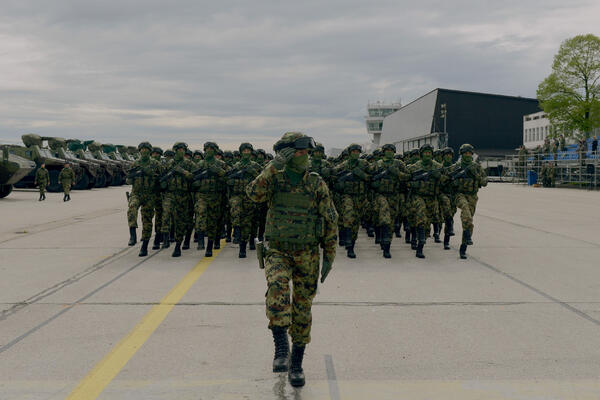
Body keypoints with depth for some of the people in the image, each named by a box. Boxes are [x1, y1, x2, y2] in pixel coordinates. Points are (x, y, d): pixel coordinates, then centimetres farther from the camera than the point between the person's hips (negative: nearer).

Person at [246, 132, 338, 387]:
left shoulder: (317, 184, 0)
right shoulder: (274, 179, 0)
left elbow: (330, 222, 3)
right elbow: (254, 193, -22)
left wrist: (329, 256, 0)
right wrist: (274, 165, -25)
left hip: (307, 255, 1)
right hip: (278, 251, -1)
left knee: (302, 309, 6)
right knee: (277, 286, -31)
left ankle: (296, 364, 21)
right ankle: (281, 347, -25)